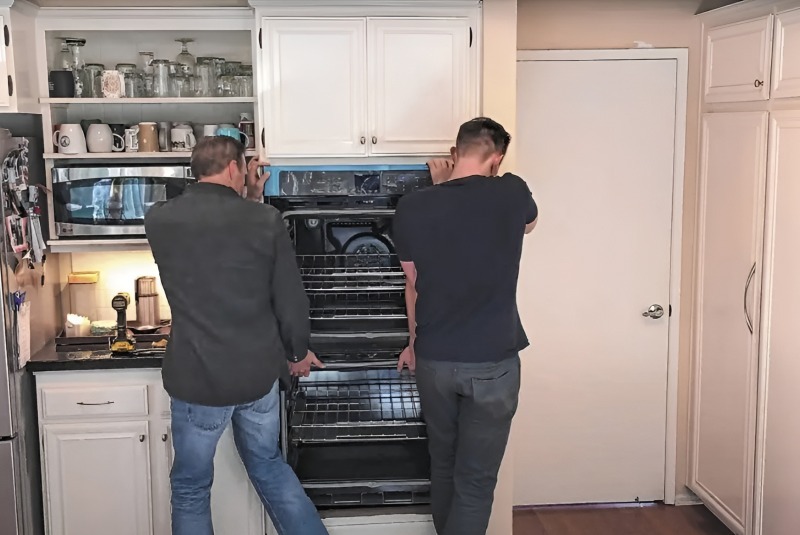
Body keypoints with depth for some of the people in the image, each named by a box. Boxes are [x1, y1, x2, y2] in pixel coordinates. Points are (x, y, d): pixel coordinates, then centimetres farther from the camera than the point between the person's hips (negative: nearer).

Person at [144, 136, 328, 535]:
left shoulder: (159, 220, -6)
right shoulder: (266, 220, -9)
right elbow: (291, 299, -4)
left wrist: (248, 200, 20)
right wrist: (298, 351, 13)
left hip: (197, 379, -1)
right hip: (259, 374, 1)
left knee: (191, 489, 16)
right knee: (268, 465, 25)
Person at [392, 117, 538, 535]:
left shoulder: (412, 207, -5)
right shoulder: (512, 194, -9)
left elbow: (413, 283, 6)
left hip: (434, 359, 3)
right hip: (493, 361, -3)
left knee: (443, 465, 22)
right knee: (475, 479, 5)